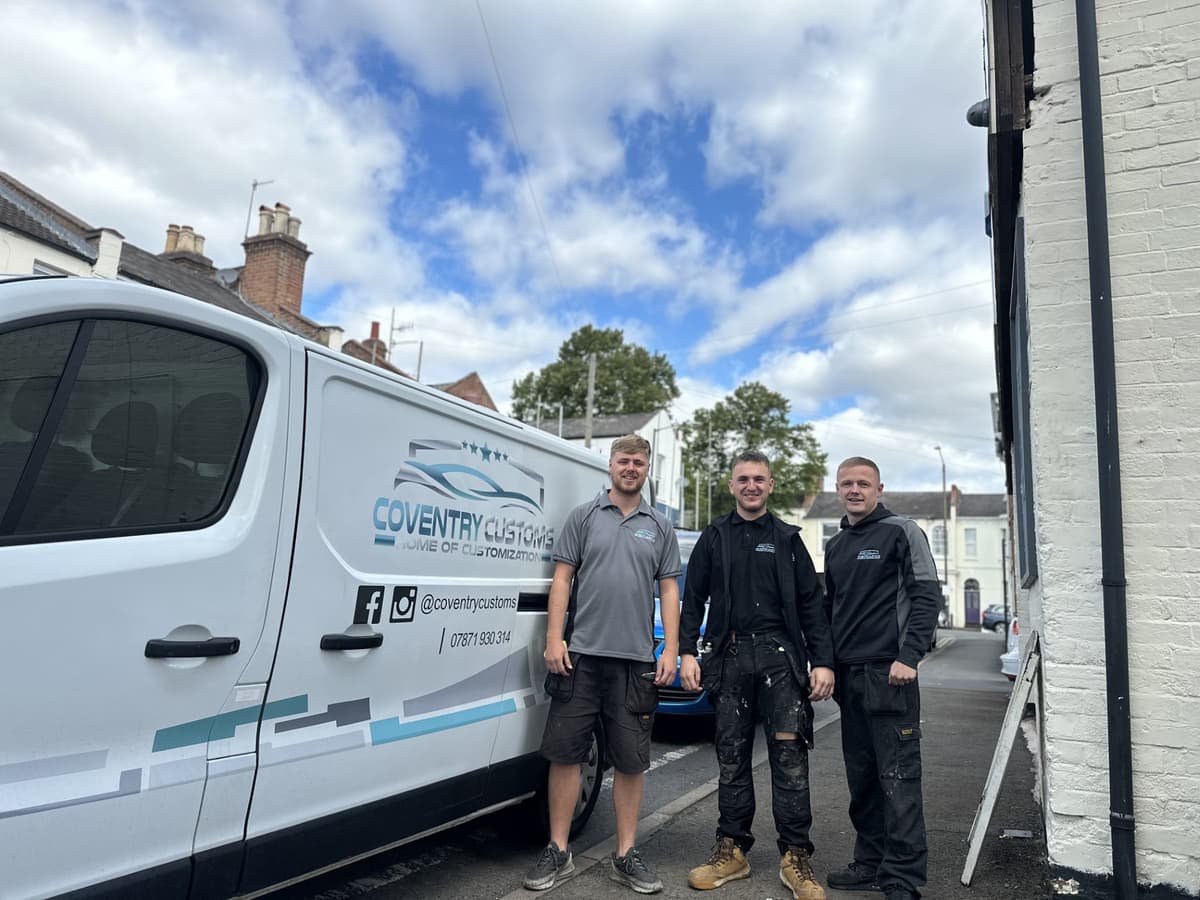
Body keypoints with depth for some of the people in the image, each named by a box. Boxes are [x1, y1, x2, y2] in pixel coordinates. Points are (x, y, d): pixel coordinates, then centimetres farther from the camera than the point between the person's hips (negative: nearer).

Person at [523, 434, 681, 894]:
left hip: (637, 659, 2)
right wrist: (554, 639, -6)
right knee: (565, 752, 4)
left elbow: (669, 590, 9)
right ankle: (558, 852, 18)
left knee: (631, 760, 8)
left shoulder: (660, 527, 10)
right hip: (581, 653, -1)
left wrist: (671, 651, 0)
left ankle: (626, 855, 21)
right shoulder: (584, 516, 6)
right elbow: (562, 579, 2)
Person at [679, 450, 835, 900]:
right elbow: (693, 599, 9)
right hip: (729, 657, 1)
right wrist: (687, 653, -1)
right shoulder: (714, 538, 12)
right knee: (731, 757, 7)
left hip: (780, 655, -1)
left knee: (789, 754, -4)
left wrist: (822, 661, -1)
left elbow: (811, 604, 7)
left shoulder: (787, 539, 11)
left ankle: (795, 858, 6)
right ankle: (731, 851, 17)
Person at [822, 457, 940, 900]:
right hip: (847, 676, 7)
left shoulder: (901, 532, -3)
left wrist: (908, 656, -16)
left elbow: (927, 595, -8)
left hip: (888, 673, -6)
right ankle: (872, 863, 23)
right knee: (861, 776, 12)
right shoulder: (835, 545, 17)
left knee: (898, 777, -4)